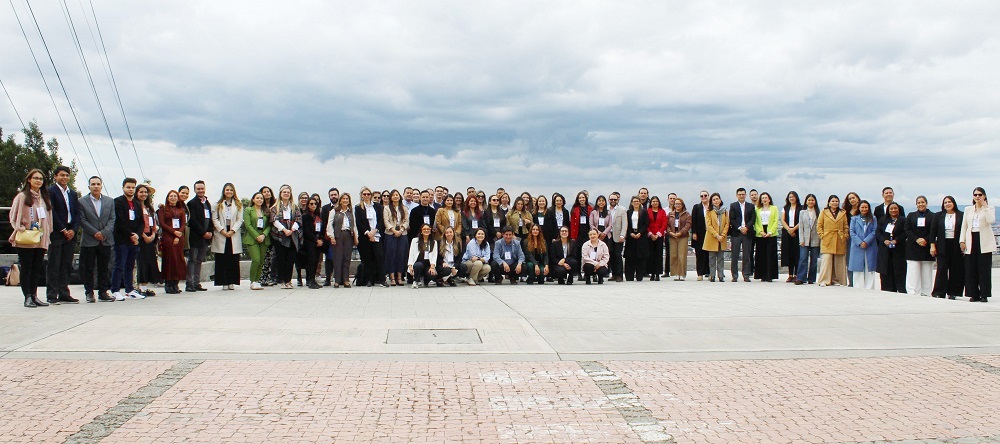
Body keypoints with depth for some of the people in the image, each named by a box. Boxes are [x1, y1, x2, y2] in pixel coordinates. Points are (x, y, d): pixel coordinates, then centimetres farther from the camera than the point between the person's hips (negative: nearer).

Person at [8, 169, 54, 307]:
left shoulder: (44, 198, 15)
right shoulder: (22, 197, -1)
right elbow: (13, 217, -1)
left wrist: (47, 235, 10)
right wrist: (20, 229, -11)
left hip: (41, 239, 5)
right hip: (25, 241, -5)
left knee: (37, 268, 5)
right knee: (26, 268, -2)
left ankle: (34, 296, 9)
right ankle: (27, 297, 0)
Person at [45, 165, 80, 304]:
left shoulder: (73, 193, 18)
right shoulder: (50, 191, -1)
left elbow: (77, 213, 14)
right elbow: (51, 213, -9)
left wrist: (73, 230, -2)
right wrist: (63, 230, -12)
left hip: (70, 234, 6)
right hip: (56, 234, -6)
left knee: (66, 265, 6)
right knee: (53, 265, -4)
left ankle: (64, 294, 10)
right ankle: (52, 295, -2)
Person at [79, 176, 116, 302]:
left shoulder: (110, 201, 11)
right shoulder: (82, 202, 2)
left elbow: (112, 219, 6)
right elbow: (82, 221, -4)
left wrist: (104, 233, -8)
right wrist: (95, 233, -12)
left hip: (106, 240, 2)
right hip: (89, 241, -2)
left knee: (104, 268, 5)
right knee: (88, 268, 2)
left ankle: (103, 292, 10)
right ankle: (89, 293, 9)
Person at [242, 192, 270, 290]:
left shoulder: (266, 211, 14)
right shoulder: (248, 210, 4)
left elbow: (269, 225, 9)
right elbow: (248, 225, -5)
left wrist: (263, 235, -8)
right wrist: (256, 236, -13)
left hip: (264, 239, 4)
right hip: (252, 239, -4)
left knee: (261, 261, 0)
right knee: (256, 260, -15)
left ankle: (257, 280, 8)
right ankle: (252, 282, -4)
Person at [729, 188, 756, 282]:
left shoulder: (751, 206, 12)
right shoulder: (733, 206, 7)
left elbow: (753, 219, 4)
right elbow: (731, 219, -1)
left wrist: (746, 227, -10)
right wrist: (739, 228, -12)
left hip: (747, 233, 1)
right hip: (736, 233, -1)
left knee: (747, 255, 2)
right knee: (734, 255, -2)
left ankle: (746, 275, 7)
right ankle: (734, 275, 3)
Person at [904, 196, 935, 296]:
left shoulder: (932, 216, 8)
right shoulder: (911, 216, 13)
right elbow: (907, 230, 4)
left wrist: (926, 240, -14)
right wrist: (917, 239, -10)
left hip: (927, 248, -1)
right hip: (913, 249, 1)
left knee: (927, 274, 1)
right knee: (913, 273, -6)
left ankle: (926, 294, 6)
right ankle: (912, 294, -7)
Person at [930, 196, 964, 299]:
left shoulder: (961, 216, 3)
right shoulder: (938, 216, 8)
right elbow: (933, 231, 7)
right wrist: (932, 245, -1)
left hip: (956, 247, -1)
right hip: (942, 247, 1)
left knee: (955, 270, 2)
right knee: (941, 269, -2)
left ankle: (952, 292, 9)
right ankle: (939, 292, -1)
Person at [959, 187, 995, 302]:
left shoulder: (989, 208, 5)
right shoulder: (968, 209, 15)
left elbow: (991, 220, -15)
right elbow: (964, 226, 13)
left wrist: (985, 206, -12)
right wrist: (962, 240, 3)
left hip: (984, 241, -3)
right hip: (971, 240, 3)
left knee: (984, 269, -4)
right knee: (971, 269, 1)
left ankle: (984, 295, 0)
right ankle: (974, 294, 7)